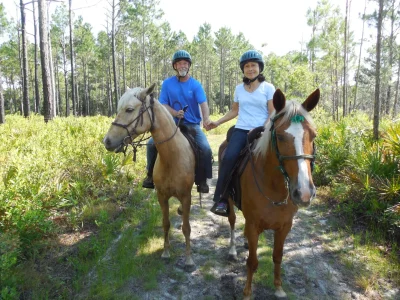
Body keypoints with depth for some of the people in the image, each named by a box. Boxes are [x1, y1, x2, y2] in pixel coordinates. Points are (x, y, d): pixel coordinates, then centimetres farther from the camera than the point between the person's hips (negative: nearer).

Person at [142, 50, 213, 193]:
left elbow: (203, 104, -18)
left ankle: (203, 181, -5)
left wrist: (206, 119, -39)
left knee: (206, 148, -23)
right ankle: (151, 175, 6)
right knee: (152, 143, -14)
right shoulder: (167, 83, 1)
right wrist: (175, 113, -21)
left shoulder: (196, 85, -4)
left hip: (193, 125, -1)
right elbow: (163, 105, -1)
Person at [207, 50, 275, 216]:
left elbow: (273, 114, 0)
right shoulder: (239, 88, 15)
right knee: (228, 158, -24)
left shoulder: (268, 88, 4)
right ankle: (221, 199, -17)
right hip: (241, 130, 2)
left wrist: (261, 131, -15)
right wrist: (218, 122, 13)